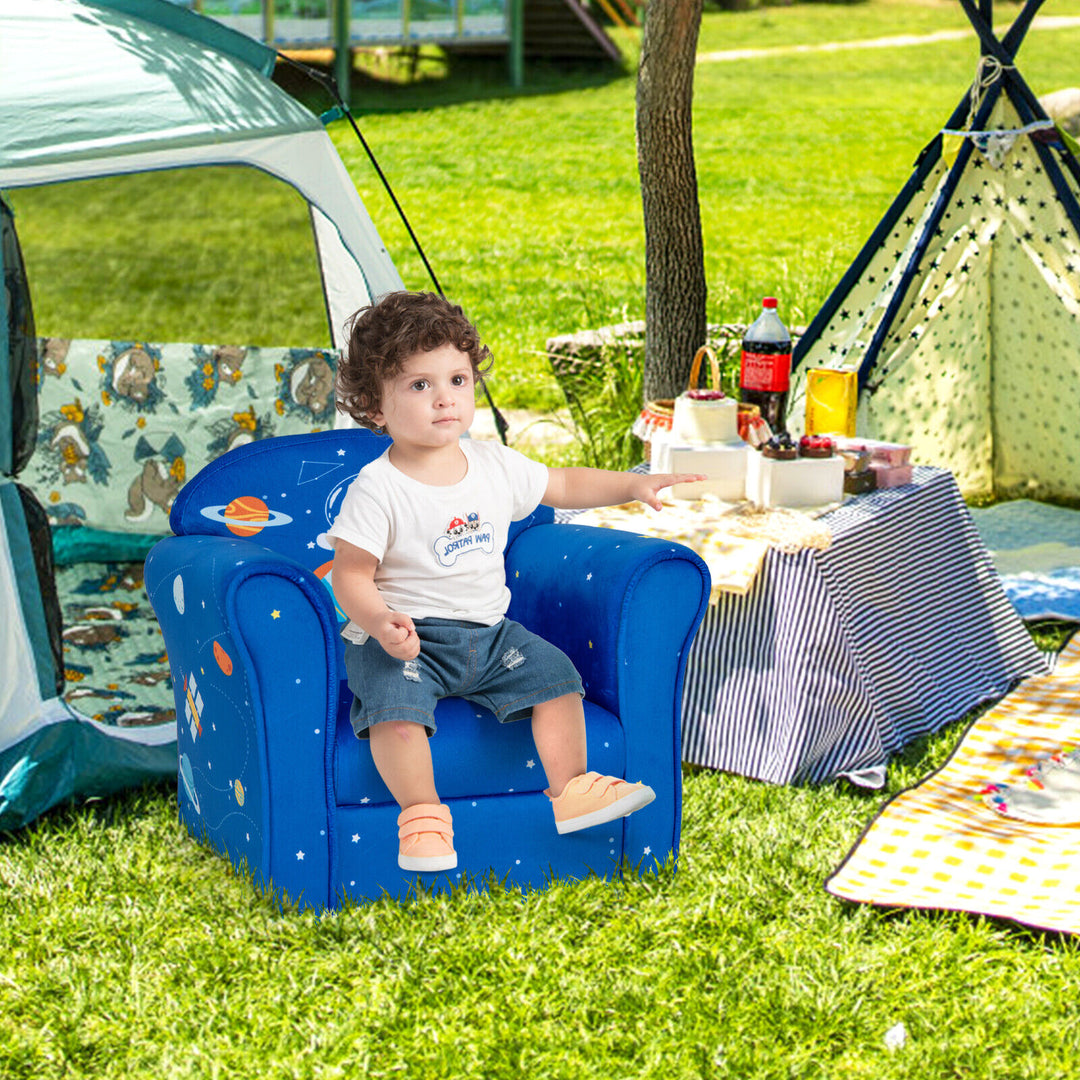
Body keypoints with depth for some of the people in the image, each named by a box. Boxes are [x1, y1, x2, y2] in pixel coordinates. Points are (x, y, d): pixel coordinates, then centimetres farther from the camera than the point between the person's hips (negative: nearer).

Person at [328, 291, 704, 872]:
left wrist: (633, 485, 9)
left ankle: (571, 788, 4)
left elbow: (563, 485, 19)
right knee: (395, 707, -31)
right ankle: (422, 815, -16)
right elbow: (352, 574, -12)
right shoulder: (376, 490, -12)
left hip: (488, 631, 5)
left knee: (555, 673, -9)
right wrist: (378, 621, -31)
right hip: (405, 636, -5)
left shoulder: (495, 465, 4)